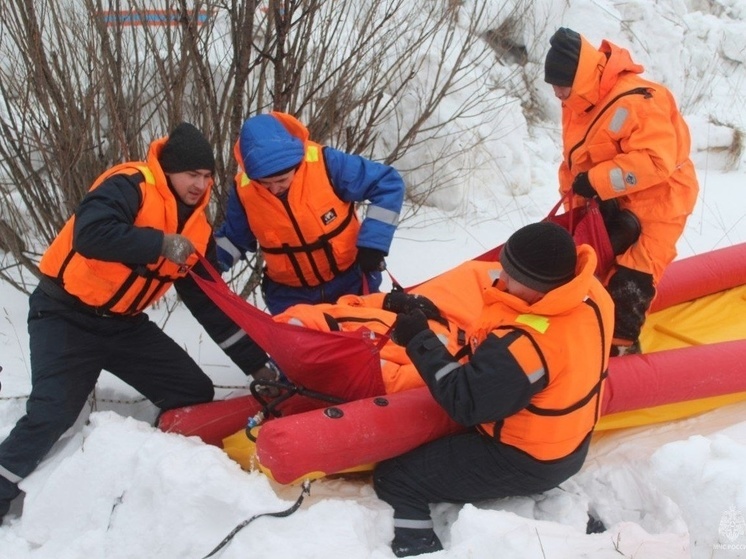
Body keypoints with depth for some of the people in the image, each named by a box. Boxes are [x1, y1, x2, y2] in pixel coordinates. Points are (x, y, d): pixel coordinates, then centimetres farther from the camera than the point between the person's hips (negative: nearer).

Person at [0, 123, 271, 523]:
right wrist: (161, 243, -31)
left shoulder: (197, 228, 2)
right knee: (52, 414, -16)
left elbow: (211, 303, 5)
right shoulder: (130, 186, -19)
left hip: (124, 323, 7)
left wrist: (257, 362, 0)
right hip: (67, 315, -7)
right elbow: (89, 234, -39)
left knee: (194, 394, 1)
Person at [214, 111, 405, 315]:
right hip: (291, 294, 2)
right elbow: (234, 237, 5)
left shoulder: (325, 163, -24)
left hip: (349, 280, -1)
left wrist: (373, 243, -22)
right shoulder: (244, 191, -15)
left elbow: (389, 184, -16)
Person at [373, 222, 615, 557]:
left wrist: (420, 340, -20)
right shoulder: (591, 293, -15)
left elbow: (463, 403, -26)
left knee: (393, 480, -1)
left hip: (525, 462, -8)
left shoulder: (523, 345, -39)